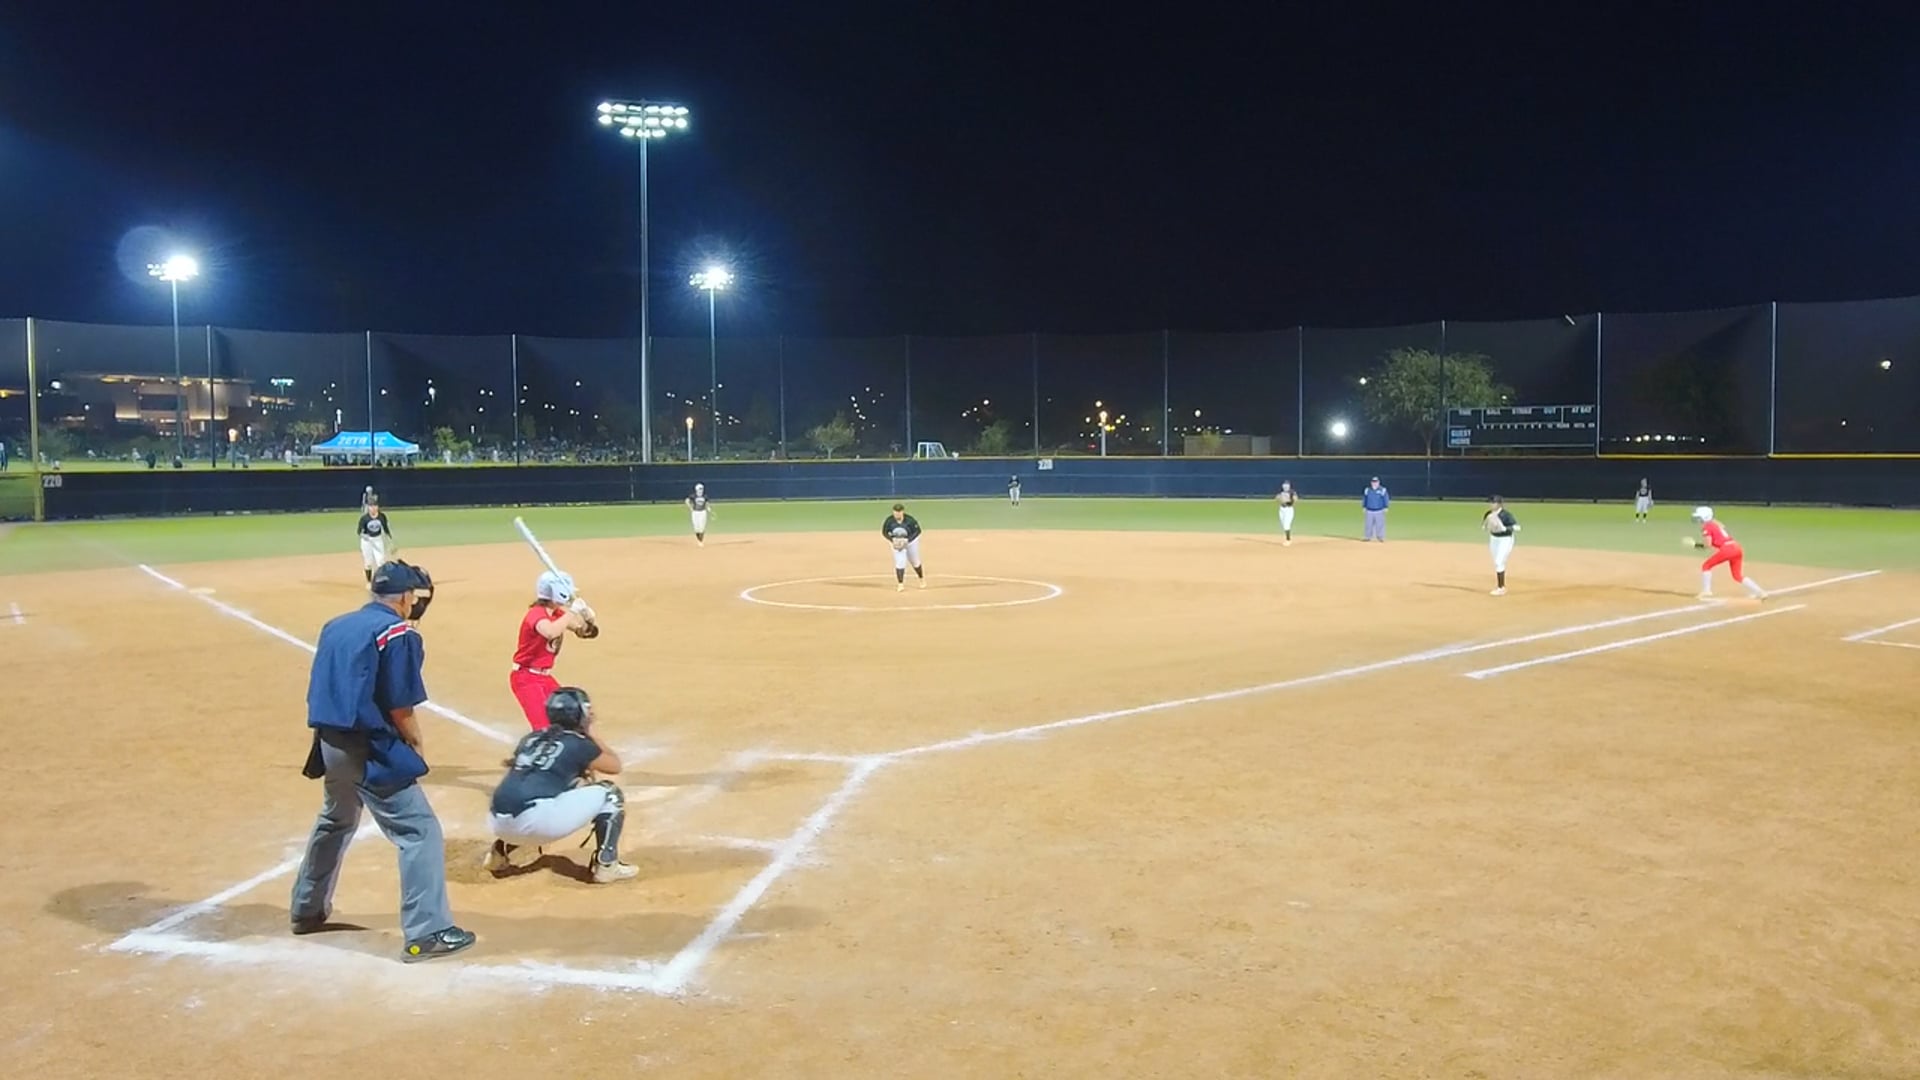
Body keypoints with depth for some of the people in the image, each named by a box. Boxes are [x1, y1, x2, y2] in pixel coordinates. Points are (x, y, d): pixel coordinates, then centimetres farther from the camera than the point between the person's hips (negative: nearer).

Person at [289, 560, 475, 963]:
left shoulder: (335, 626, 11)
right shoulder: (398, 634, -12)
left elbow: (324, 693, 13)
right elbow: (400, 707, -14)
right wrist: (416, 747, 2)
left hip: (331, 743, 9)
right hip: (369, 749, -9)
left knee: (335, 822, 29)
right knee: (420, 831, -5)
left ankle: (308, 910, 44)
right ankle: (426, 933, -8)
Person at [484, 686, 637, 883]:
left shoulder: (530, 739, 22)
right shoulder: (578, 744, 8)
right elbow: (615, 766, 22)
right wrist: (592, 735, 32)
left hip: (501, 825, 7)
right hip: (537, 822, -7)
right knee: (611, 794, 10)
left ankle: (502, 852, 26)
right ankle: (606, 865, 2)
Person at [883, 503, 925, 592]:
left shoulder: (909, 520, -28)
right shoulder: (889, 520, -22)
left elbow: (917, 530, -17)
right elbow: (884, 532, -8)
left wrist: (907, 540, -26)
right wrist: (893, 540, -24)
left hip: (911, 541, -1)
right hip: (897, 543, 1)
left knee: (915, 562, 12)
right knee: (900, 563, -13)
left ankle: (922, 579, 37)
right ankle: (900, 584, -4)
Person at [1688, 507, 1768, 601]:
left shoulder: (1706, 527, 0)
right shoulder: (1717, 523, 25)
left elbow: (1708, 545, -7)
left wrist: (1696, 544, 5)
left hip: (1726, 549, -8)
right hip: (1737, 548, 8)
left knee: (1706, 566, 9)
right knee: (1737, 575, 16)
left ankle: (1706, 592, 6)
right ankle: (1760, 593, 9)